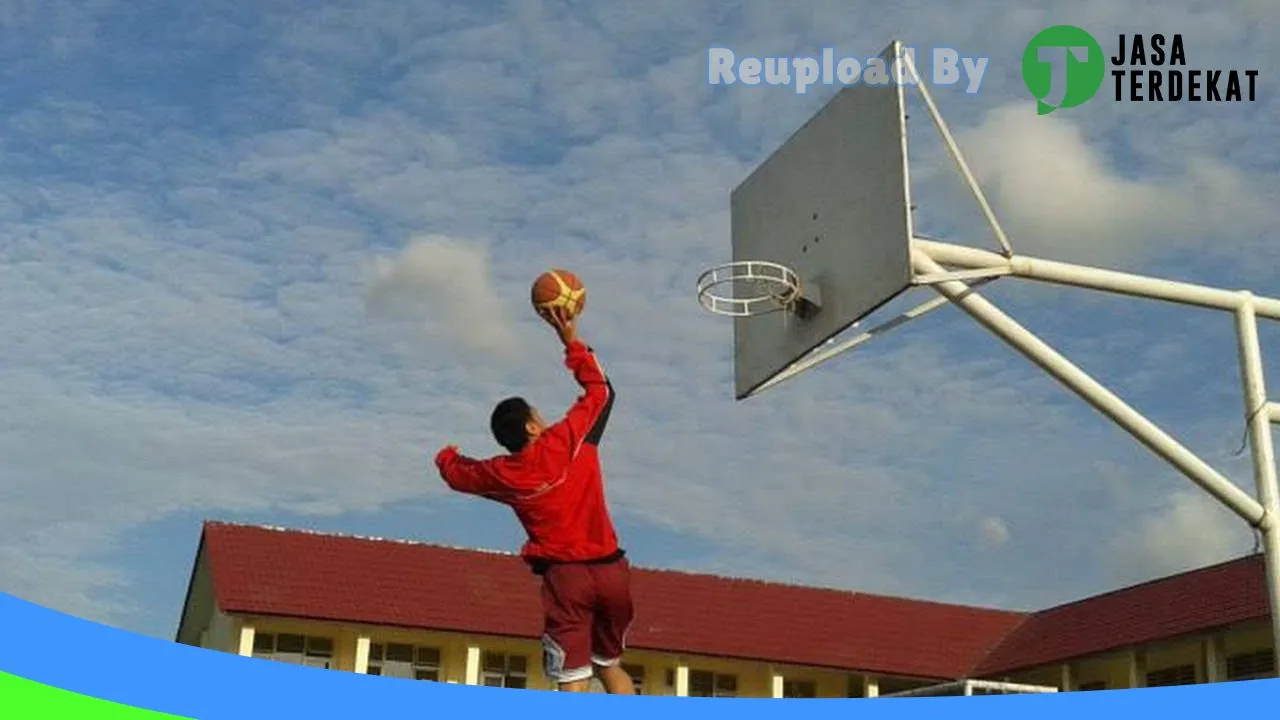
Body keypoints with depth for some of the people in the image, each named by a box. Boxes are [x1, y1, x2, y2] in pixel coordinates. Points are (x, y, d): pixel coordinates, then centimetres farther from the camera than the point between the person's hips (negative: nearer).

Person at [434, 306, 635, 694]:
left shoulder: (501, 474, 1)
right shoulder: (570, 439, -4)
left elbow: (456, 472, 23)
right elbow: (601, 390, 12)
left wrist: (447, 455, 47)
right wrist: (571, 340, 18)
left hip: (565, 574, -1)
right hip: (611, 567, 2)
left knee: (573, 680, -3)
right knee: (610, 665, 20)